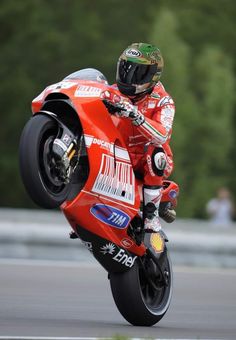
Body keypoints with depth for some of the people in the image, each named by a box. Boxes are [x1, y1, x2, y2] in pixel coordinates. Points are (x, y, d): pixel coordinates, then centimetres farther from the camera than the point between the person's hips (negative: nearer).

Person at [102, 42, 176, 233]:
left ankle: (151, 213, -30)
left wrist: (133, 113, -41)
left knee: (155, 153, -37)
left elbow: (161, 136, -28)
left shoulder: (162, 101, -9)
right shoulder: (115, 93, 4)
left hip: (146, 161, -4)